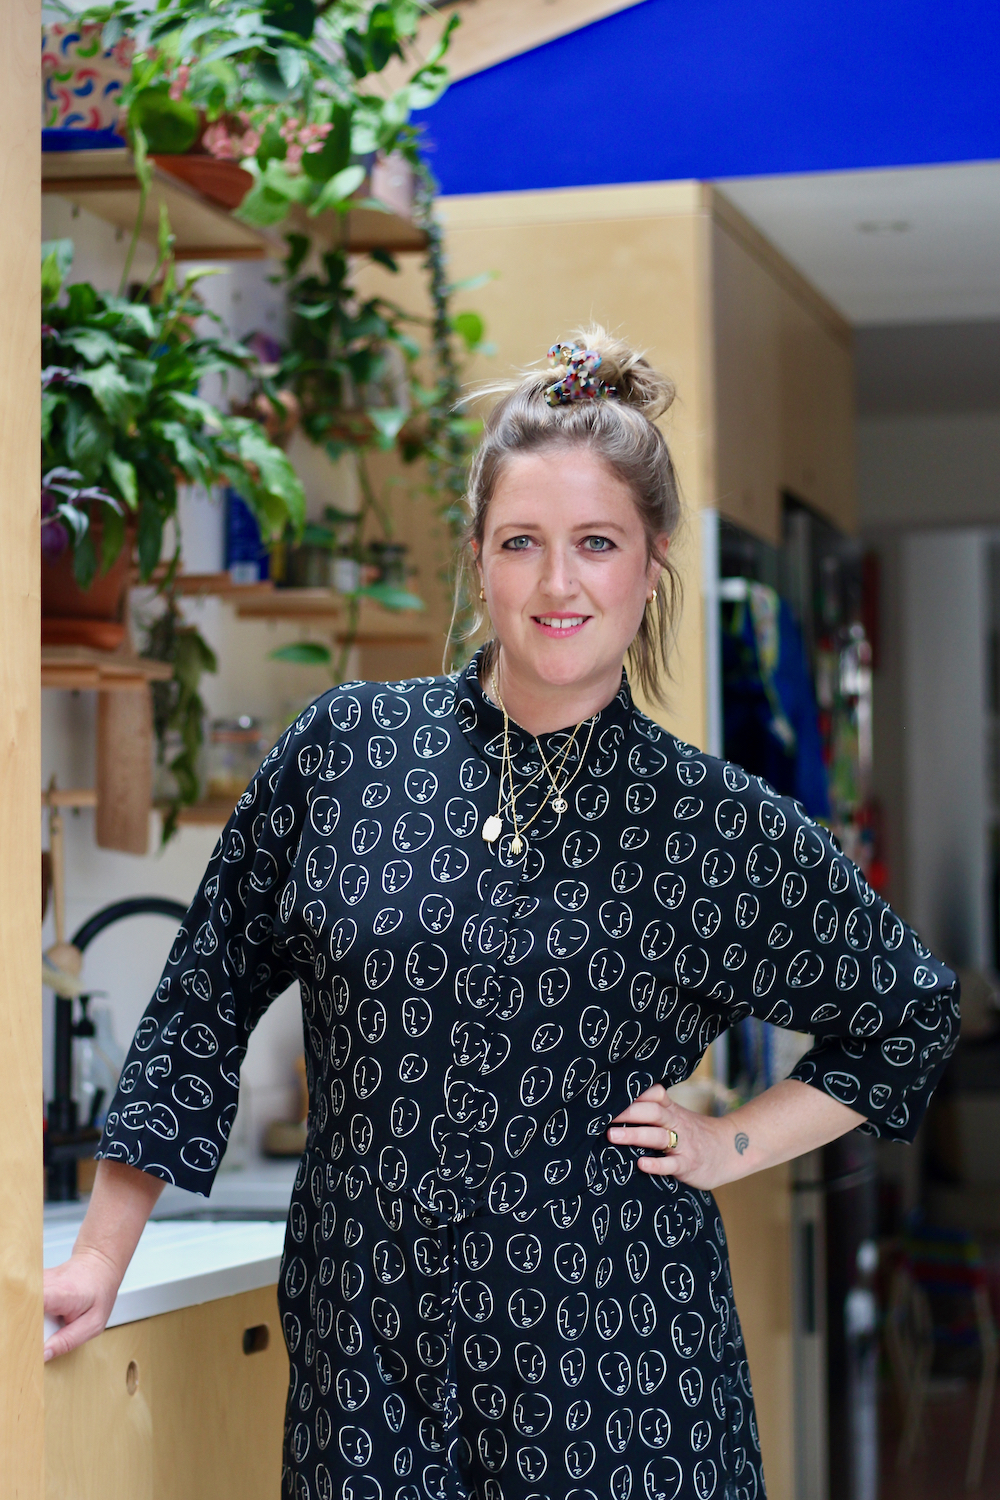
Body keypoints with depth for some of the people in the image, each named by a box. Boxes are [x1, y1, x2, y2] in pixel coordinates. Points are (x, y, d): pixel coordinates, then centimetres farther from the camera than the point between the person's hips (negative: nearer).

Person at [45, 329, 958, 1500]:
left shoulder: (720, 828, -1)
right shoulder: (344, 751, 2)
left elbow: (910, 1016, 13)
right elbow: (204, 1001, 9)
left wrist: (731, 1145, 3)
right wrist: (102, 1255, 8)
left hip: (612, 1370, -1)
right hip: (365, 1355, 1)